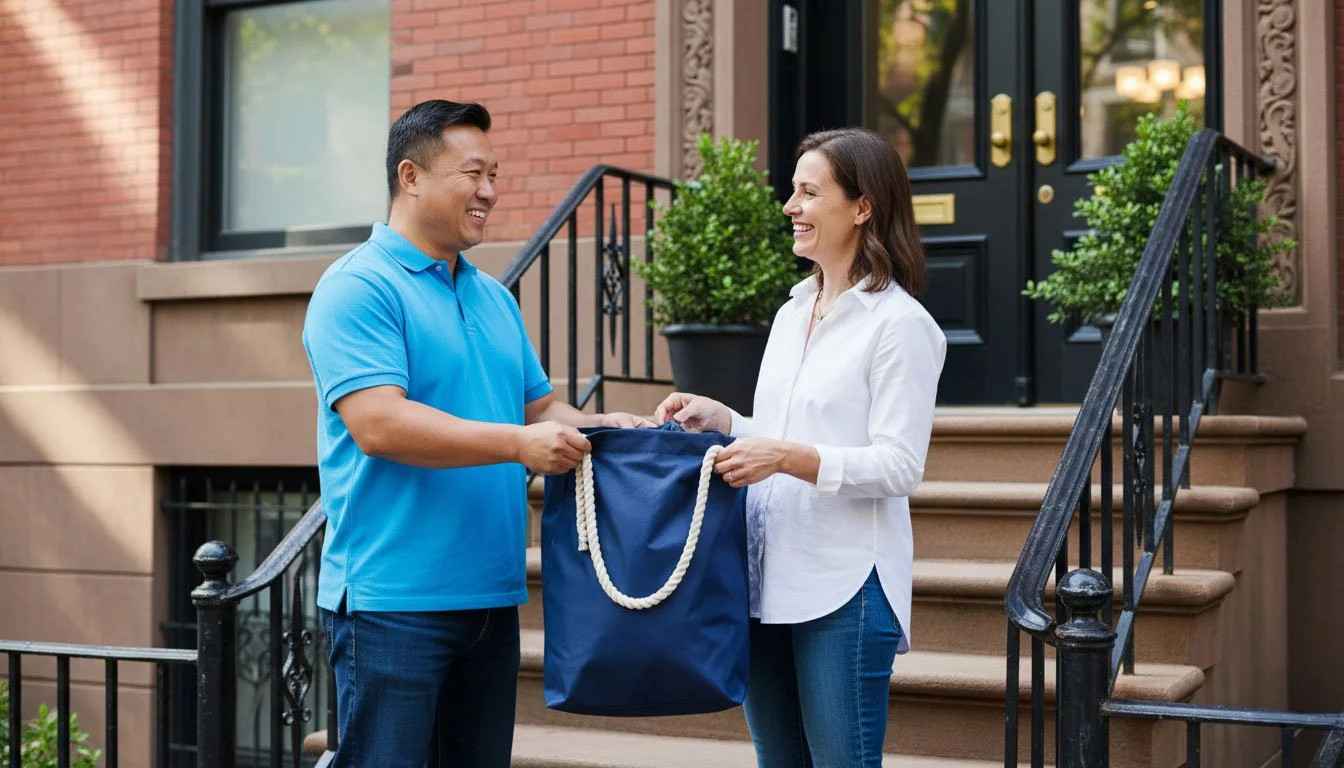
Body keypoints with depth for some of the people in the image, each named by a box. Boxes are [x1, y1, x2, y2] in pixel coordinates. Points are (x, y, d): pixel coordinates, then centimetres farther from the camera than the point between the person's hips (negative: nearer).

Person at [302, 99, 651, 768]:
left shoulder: (494, 297, 17)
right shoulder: (359, 287, -9)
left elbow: (539, 406, 22)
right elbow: (378, 425, -21)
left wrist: (599, 427, 0)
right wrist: (519, 444, -25)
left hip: (490, 597, 8)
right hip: (393, 601, -8)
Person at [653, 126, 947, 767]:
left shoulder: (900, 324, -9)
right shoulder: (792, 314, 15)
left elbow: (898, 467, -14)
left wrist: (789, 458, -24)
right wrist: (719, 420, 5)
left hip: (844, 589, -8)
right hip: (768, 580, 8)